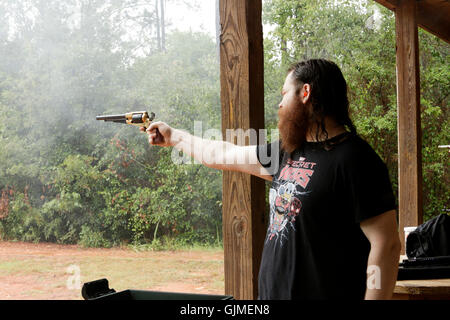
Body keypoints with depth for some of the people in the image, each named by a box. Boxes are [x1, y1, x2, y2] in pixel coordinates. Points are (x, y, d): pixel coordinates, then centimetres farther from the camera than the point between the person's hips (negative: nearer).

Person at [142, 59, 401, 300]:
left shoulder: (353, 160, -16)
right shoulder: (288, 151, 10)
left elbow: (386, 245, -19)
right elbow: (226, 154, 24)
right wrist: (174, 137, 33)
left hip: (326, 292, -8)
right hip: (273, 292, 8)